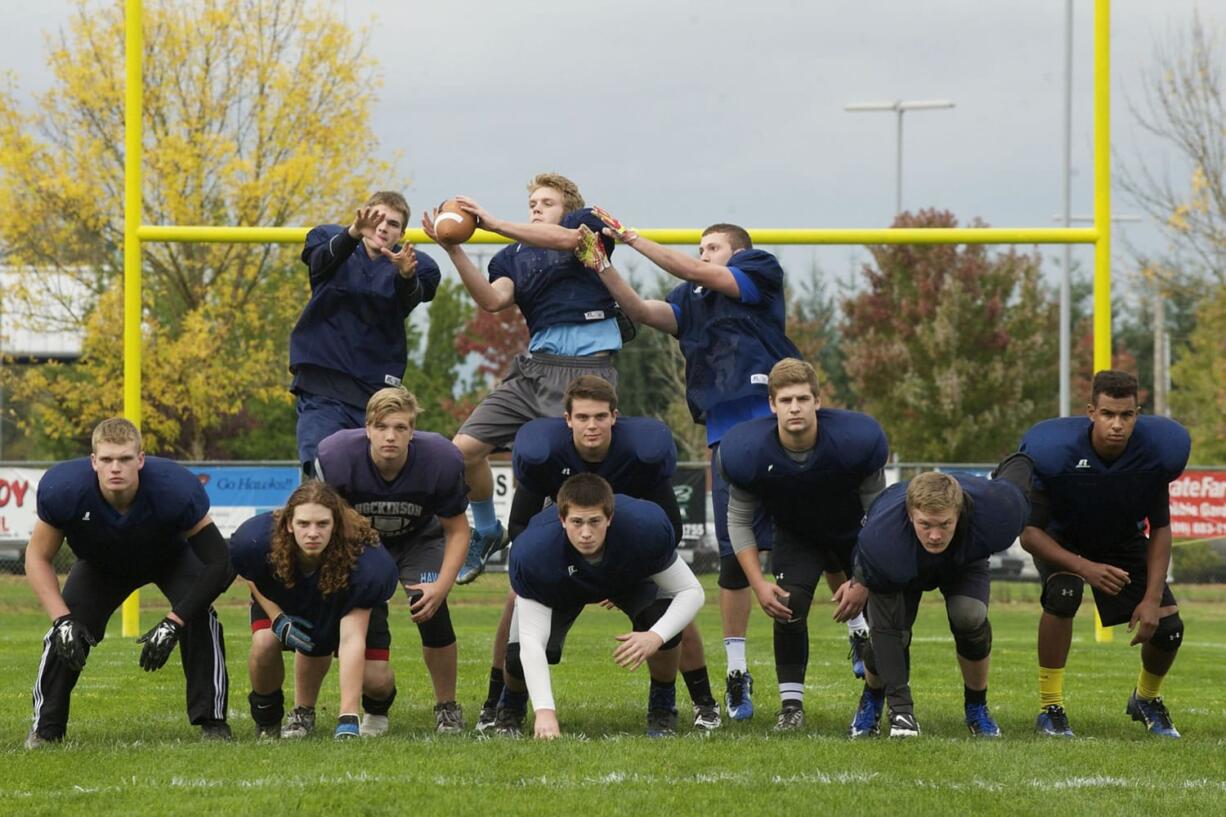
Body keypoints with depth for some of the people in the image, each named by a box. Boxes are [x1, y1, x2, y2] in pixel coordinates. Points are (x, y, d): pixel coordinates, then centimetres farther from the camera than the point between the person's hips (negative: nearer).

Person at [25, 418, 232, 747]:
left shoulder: (175, 489, -42)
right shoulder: (64, 490, -37)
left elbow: (217, 561, -33)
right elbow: (38, 557, -21)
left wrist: (173, 623, -37)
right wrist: (62, 620, -31)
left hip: (170, 558, -1)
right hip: (101, 565, 1)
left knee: (199, 616, -26)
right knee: (66, 630, -18)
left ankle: (212, 721, -13)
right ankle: (46, 727, -1)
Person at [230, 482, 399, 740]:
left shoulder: (363, 560, -43)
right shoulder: (257, 539, -37)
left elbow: (351, 640, -45)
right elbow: (250, 577, -9)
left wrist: (348, 718, -50)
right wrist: (277, 620, -25)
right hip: (282, 602, 1)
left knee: (374, 679, -18)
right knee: (264, 643, -28)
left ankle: (377, 710, 22)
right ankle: (266, 720, 3)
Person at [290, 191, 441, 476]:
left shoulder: (417, 267, 4)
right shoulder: (329, 238, 5)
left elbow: (411, 298, -17)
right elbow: (322, 260, -18)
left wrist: (406, 275, -41)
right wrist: (353, 233, -39)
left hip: (376, 388, 1)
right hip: (322, 387, -1)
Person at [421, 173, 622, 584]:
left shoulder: (587, 223, 9)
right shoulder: (514, 256, 17)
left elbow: (566, 239, -16)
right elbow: (494, 299, -4)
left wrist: (495, 224, -18)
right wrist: (455, 251, -15)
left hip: (587, 370, -5)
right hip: (535, 366, 5)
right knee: (465, 448, -3)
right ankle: (487, 532, 19)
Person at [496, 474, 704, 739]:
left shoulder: (647, 527, -41)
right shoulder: (531, 555, -43)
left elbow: (691, 591, -30)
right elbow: (532, 639, -41)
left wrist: (656, 637, -49)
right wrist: (544, 711, -53)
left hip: (630, 578, 1)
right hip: (561, 586, 0)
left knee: (661, 615, -31)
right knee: (519, 654, -23)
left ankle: (662, 707, -3)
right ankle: (512, 706, 16)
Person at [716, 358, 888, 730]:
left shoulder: (854, 440, -33)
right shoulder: (748, 452, -29)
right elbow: (739, 521, -12)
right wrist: (758, 584, -19)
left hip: (856, 535, 0)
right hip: (796, 538, 0)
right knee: (788, 607, -20)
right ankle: (791, 703, -9)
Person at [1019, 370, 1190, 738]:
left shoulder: (1155, 451, -26)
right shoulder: (1054, 452, -34)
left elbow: (1160, 529, -12)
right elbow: (1029, 532, -26)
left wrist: (1152, 598, -19)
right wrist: (1086, 568, -39)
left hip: (1123, 540, 3)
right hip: (1061, 539, -3)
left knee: (1167, 627, -10)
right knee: (1062, 593, -35)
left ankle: (1147, 699, 24)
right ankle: (1050, 707, -22)